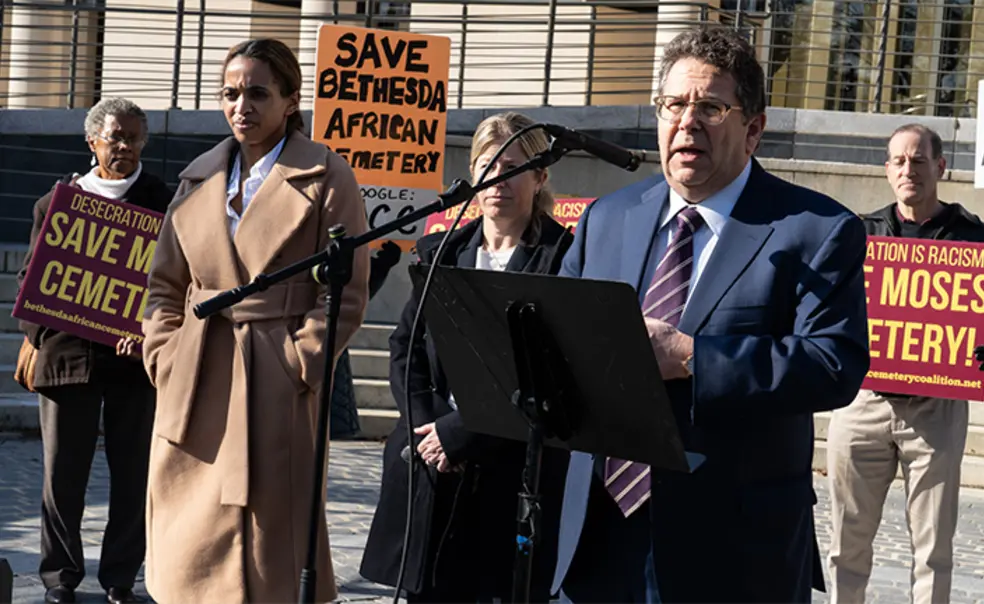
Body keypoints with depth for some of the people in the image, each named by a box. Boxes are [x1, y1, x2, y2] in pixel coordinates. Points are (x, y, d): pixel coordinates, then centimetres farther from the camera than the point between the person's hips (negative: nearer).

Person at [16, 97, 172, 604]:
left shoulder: (163, 204, 5)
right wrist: (37, 335, -6)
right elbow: (31, 274, 10)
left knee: (132, 474, 5)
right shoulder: (58, 200, 9)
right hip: (66, 353, 1)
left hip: (135, 355, 0)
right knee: (63, 473, 4)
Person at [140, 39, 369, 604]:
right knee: (189, 541, 8)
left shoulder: (326, 178, -3)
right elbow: (165, 283, 17)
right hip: (194, 385, 5)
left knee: (267, 532, -2)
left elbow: (347, 294, -6)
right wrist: (164, 357, 4)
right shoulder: (200, 176, 13)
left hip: (274, 389, -5)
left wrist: (295, 367, -12)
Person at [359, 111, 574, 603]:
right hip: (432, 469, 5)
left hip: (517, 467, -5)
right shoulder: (439, 252, 14)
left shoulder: (562, 258, -4)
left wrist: (462, 431, -13)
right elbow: (404, 349, 13)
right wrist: (428, 425, -4)